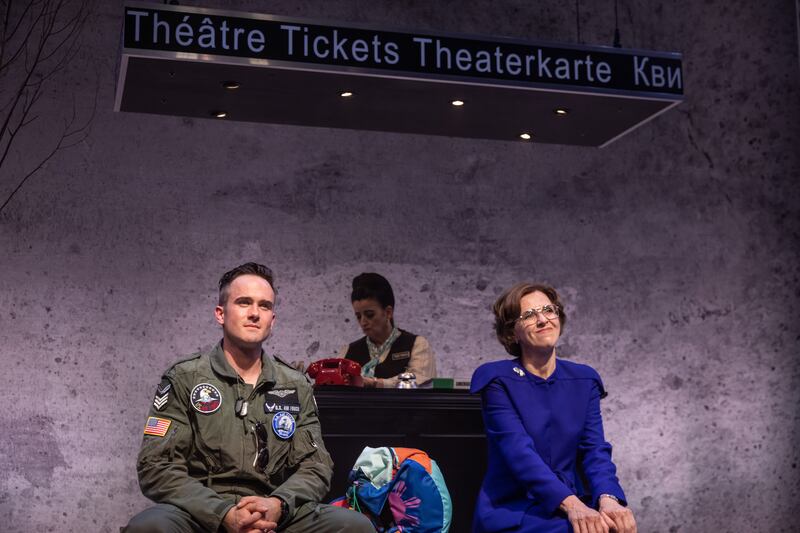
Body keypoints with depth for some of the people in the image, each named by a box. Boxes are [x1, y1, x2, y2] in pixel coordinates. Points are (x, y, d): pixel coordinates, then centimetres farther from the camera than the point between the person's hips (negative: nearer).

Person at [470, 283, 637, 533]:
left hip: (576, 507, 5)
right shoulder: (497, 380, -5)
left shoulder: (584, 380, 9)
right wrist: (572, 504, -31)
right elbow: (518, 450, -17)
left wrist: (608, 498, -23)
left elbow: (595, 449, -2)